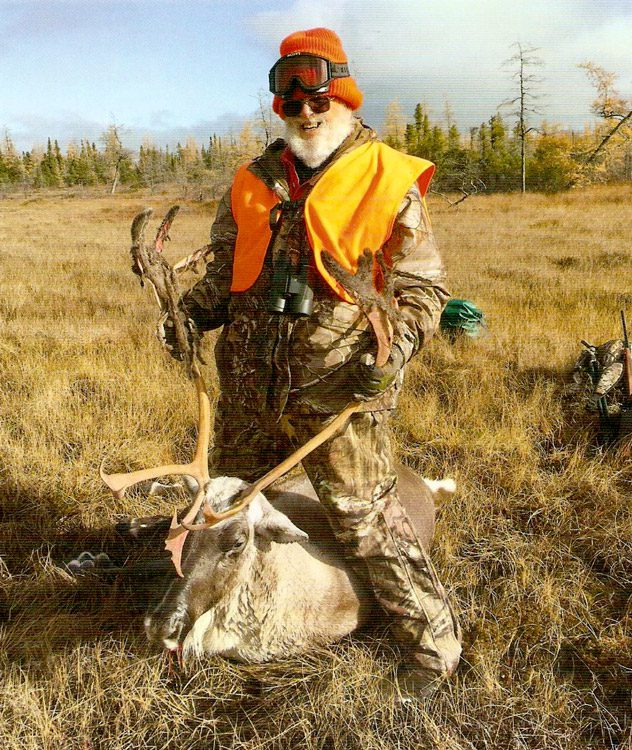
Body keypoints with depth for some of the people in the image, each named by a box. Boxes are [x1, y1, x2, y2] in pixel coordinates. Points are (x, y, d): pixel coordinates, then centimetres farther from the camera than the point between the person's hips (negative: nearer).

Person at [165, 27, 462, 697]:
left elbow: (423, 286, -3)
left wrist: (394, 347, -20)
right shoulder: (253, 183, 12)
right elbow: (224, 270, 19)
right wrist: (192, 314, 0)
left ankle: (431, 637, 18)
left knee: (365, 517, -3)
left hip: (337, 389, -5)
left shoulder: (387, 182, -2)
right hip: (248, 384, 6)